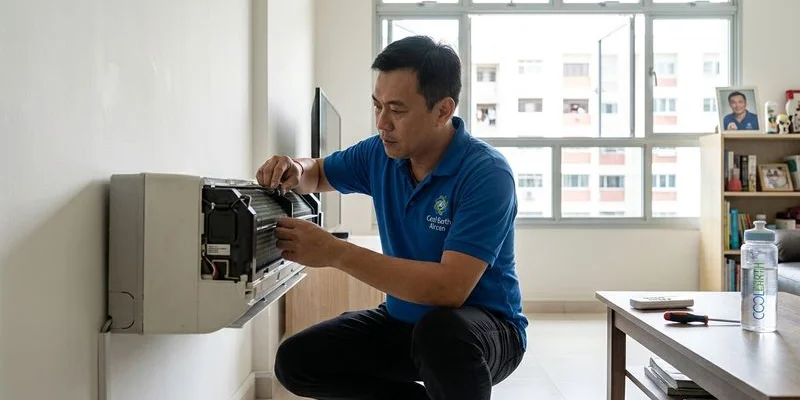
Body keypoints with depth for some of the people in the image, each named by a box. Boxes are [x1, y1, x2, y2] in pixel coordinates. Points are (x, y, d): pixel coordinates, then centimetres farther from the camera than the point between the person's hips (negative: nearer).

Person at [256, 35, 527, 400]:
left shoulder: (486, 174, -24)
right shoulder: (380, 153, -4)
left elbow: (450, 288, -34)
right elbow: (318, 174, 16)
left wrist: (336, 252, -35)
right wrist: (294, 171, -10)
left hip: (485, 326, -6)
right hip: (404, 319, 7)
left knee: (440, 331, -39)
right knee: (296, 361, -4)